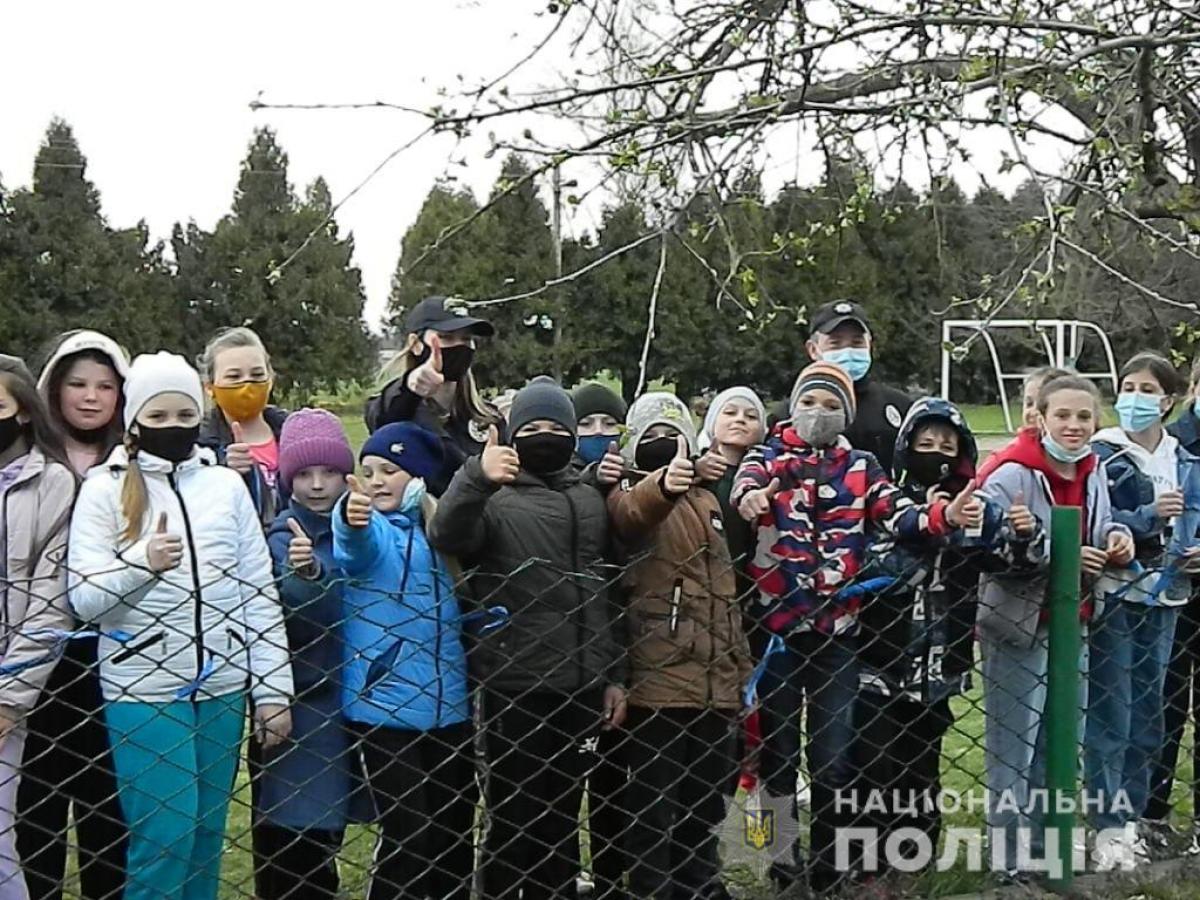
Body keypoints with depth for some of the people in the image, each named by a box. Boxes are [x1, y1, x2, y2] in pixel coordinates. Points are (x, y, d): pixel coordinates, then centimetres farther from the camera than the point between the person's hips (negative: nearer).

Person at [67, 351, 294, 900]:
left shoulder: (227, 485, 6)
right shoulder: (105, 490, -2)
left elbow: (260, 592, 7)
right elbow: (84, 599, -8)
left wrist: (273, 690, 4)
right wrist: (141, 562, -25)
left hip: (222, 688, 3)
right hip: (143, 693, -3)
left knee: (205, 840, 10)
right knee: (162, 843, -5)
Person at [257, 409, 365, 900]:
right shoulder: (286, 535, -10)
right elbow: (303, 614, -28)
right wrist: (305, 574, -47)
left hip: (348, 697, 5)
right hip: (304, 702, -5)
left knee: (324, 827, 16)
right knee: (289, 835, -5)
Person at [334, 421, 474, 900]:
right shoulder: (372, 530, -5)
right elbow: (356, 542, -32)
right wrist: (349, 516, -54)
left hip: (450, 704, 4)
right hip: (386, 705, -4)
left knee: (456, 827, 12)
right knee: (406, 833, -5)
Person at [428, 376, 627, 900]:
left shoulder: (590, 501, 12)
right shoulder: (494, 499, -5)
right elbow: (446, 538, -27)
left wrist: (614, 677, 13)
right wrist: (475, 477, -45)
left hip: (581, 686, 5)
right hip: (514, 686, -5)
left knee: (561, 817, 16)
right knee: (513, 818, 4)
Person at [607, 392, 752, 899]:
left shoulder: (706, 501, 18)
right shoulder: (629, 496, -4)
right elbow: (634, 512, -31)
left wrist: (741, 663, 22)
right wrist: (661, 486, -53)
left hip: (716, 683, 7)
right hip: (657, 682, -7)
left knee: (706, 801, 16)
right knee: (654, 807, -3)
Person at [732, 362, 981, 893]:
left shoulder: (860, 467, 9)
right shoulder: (768, 458, 2)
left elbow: (896, 513, -7)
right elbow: (746, 482, -21)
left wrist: (944, 517, -28)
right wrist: (749, 498, -46)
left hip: (836, 630, 1)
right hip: (775, 624, -1)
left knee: (833, 756, 4)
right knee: (777, 747, 8)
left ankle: (828, 866, 18)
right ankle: (782, 857, 23)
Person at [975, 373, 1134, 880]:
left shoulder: (1094, 471, 7)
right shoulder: (1012, 473, -17)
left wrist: (1115, 540, -2)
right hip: (1018, 626, -8)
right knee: (1013, 744, 1)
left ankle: (1045, 845, 31)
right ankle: (1007, 856, 11)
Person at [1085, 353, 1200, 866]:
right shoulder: (1101, 455, -8)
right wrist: (1147, 516, -25)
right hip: (1112, 598, -6)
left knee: (1148, 714, 12)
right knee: (1110, 716, -4)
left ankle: (1133, 812, 24)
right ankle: (1109, 826, 3)